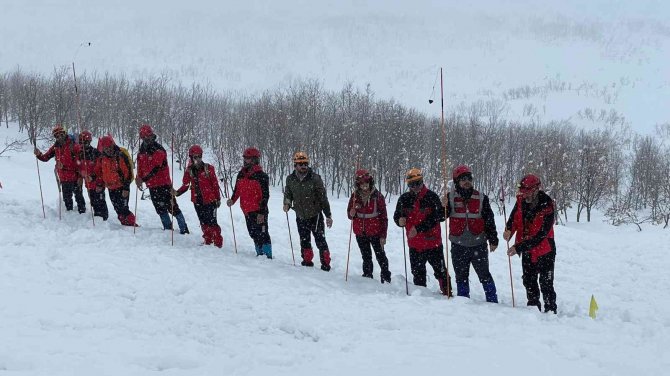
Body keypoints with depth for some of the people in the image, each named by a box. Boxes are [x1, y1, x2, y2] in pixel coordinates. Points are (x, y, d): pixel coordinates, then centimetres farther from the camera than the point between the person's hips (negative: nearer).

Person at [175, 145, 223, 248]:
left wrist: (218, 199, -1)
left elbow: (215, 184, -2)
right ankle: (208, 241, 24)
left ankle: (218, 242, -2)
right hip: (197, 200, 4)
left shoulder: (208, 168, -7)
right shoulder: (189, 170, 3)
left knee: (212, 222, -7)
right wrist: (177, 192, -9)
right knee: (203, 222, 12)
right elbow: (185, 185, 9)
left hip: (209, 200, -4)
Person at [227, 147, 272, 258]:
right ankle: (260, 254, 23)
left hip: (258, 211, -7)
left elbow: (265, 196, -13)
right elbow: (237, 190, 20)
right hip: (247, 211, 8)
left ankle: (268, 256, -6)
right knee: (253, 234, 13)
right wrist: (232, 200, 0)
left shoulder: (261, 176, -11)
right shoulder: (241, 174, 11)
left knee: (262, 234, -8)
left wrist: (261, 212, -18)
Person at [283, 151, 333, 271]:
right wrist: (287, 204, -8)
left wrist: (328, 215, -8)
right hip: (300, 216, 4)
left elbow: (323, 197, -9)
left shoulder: (315, 178, -13)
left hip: (315, 216, -4)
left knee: (320, 240, -6)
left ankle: (325, 263, 2)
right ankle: (307, 260, 30)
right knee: (304, 241, 15)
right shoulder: (290, 179, -2)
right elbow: (288, 193, 15)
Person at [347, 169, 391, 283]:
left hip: (375, 232, -3)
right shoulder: (355, 196, -1)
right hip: (360, 233, 3)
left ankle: (386, 278, 15)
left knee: (381, 256, 5)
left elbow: (384, 217, -6)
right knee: (366, 257, 16)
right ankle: (367, 276, 27)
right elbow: (350, 214, 8)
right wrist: (352, 213, -17)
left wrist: (383, 235, -9)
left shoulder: (377, 196, -9)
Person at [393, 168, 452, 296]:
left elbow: (439, 216, -16)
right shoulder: (404, 199, 1)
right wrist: (400, 220, -13)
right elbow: (397, 215, 13)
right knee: (418, 274, 15)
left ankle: (447, 294, 16)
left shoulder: (431, 197, -11)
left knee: (440, 271, 4)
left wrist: (419, 228, -20)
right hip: (414, 245, 4)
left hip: (432, 243, -4)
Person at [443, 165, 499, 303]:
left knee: (484, 275, 2)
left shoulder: (481, 198, 2)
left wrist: (493, 240, 3)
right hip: (459, 246, 1)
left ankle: (492, 301, 9)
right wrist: (443, 207, -22)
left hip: (478, 244, -1)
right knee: (461, 276, 9)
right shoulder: (451, 197, 2)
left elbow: (489, 220, 6)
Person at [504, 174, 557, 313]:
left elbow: (541, 235, -28)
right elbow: (514, 218, 10)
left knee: (546, 284, -4)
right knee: (529, 281, 18)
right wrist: (509, 230, -13)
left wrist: (519, 248, -31)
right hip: (527, 250, 6)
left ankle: (550, 310, 6)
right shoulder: (521, 201, -9)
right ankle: (533, 306, 33)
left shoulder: (547, 207, -26)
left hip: (544, 251, -6)